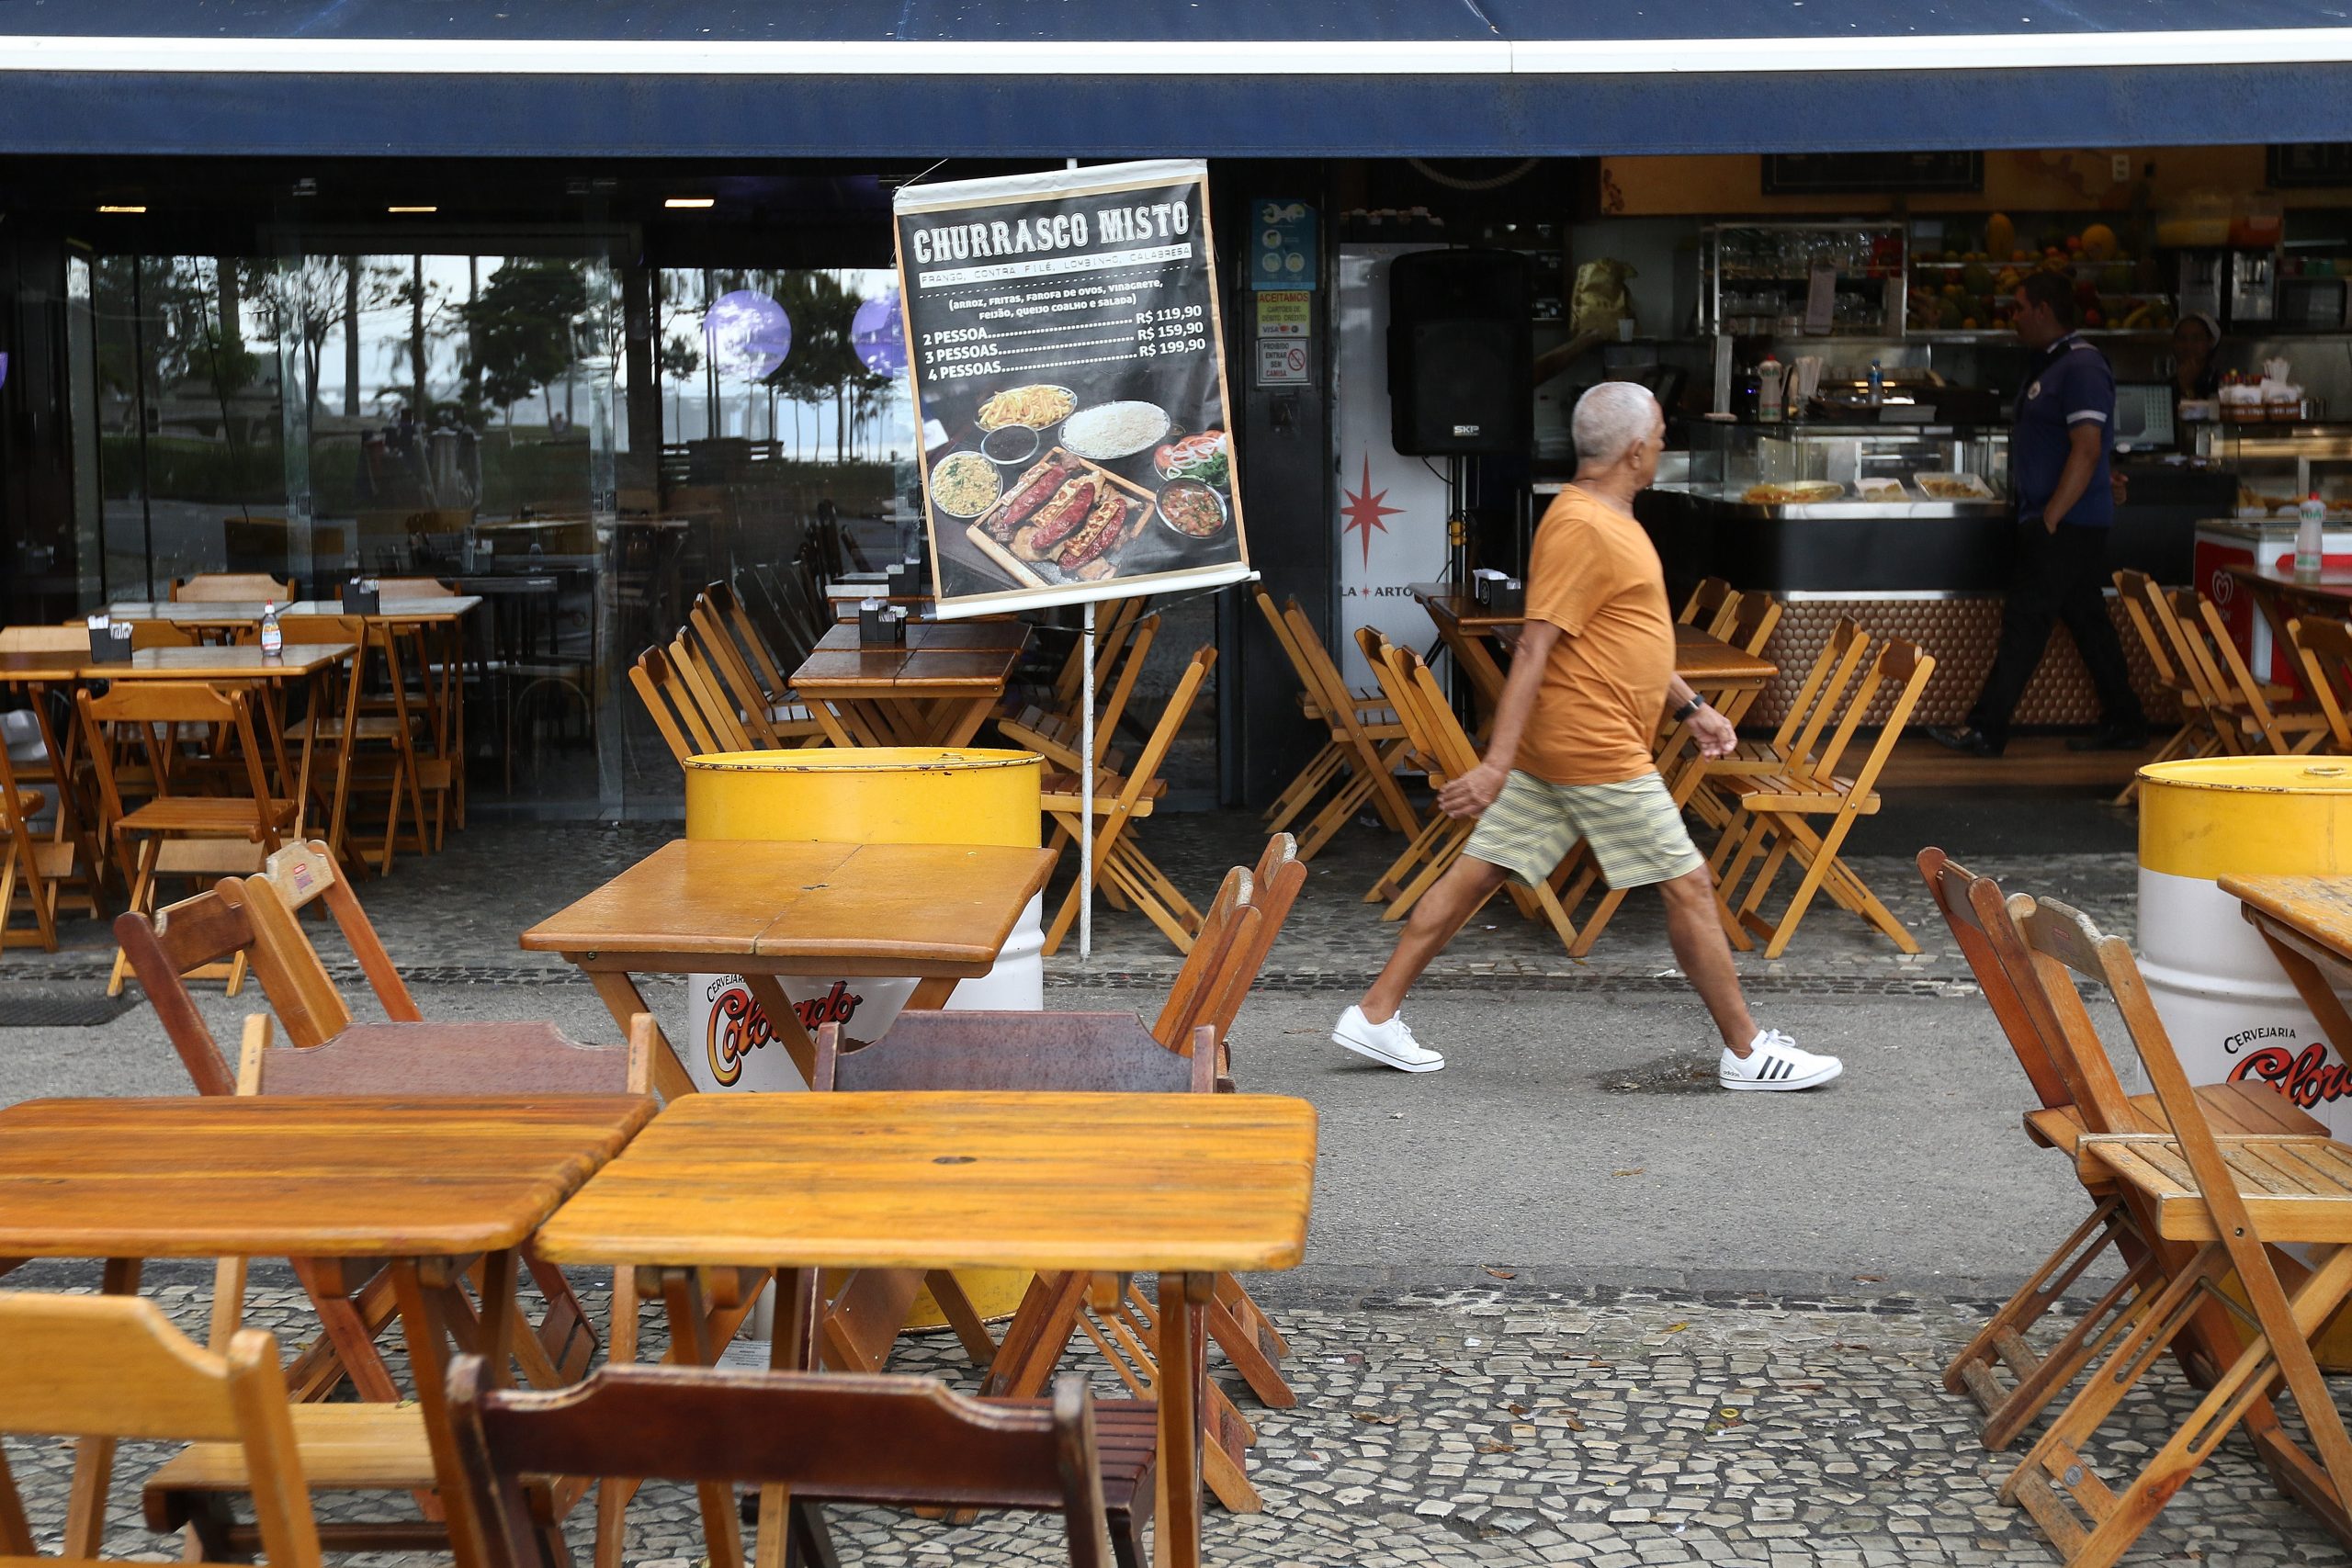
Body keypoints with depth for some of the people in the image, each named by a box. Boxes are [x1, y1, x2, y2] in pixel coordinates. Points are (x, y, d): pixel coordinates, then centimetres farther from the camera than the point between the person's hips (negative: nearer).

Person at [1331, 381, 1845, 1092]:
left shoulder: (1609, 519, 16)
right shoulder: (1583, 528, -18)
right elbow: (1535, 648, -24)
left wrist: (1690, 705, 26)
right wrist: (1497, 763, -27)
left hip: (1555, 747, 10)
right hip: (1597, 750, -10)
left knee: (1478, 871, 9)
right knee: (1689, 886, -1)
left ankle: (1376, 1013, 10)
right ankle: (1748, 1052, 9)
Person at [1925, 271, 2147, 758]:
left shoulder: (2081, 367, -16)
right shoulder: (2048, 364, 16)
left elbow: (2087, 451, -23)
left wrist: (2048, 519, -23)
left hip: (2067, 524, -10)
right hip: (2057, 522, 10)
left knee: (2025, 621, -8)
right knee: (2087, 621, 13)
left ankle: (1986, 730, -6)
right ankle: (2124, 723, 19)